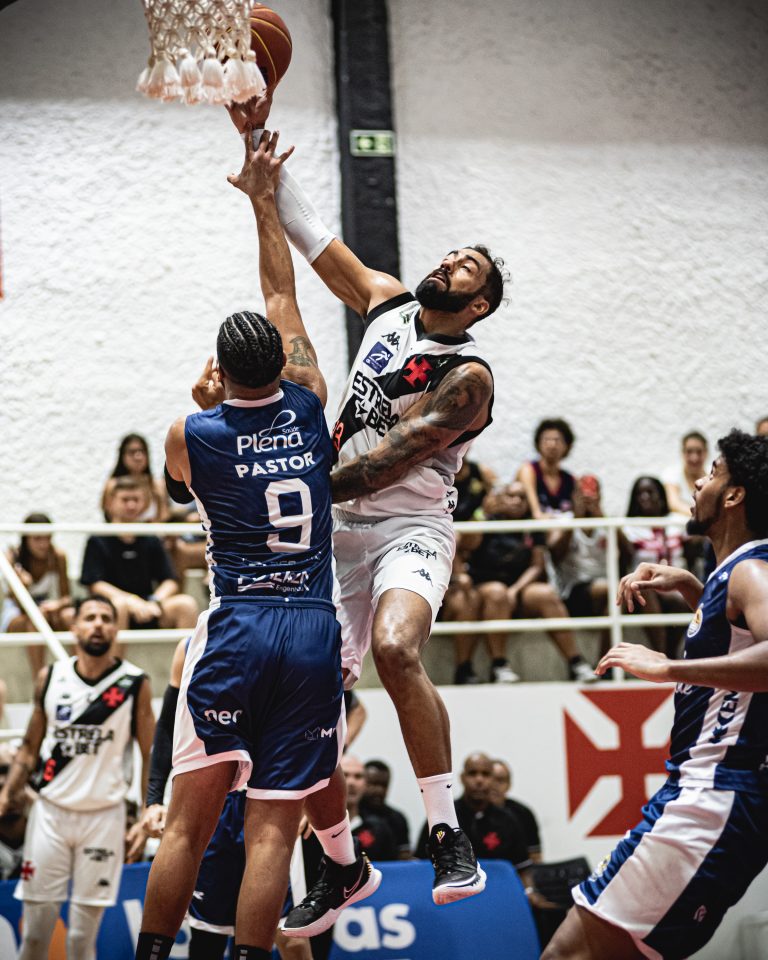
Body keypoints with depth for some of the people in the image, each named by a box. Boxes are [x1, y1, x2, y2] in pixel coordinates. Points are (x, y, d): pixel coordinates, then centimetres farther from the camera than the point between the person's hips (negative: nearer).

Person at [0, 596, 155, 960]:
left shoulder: (134, 684, -2)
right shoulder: (50, 678, 5)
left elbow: (150, 756, 0)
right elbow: (31, 746, 13)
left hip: (103, 816, -2)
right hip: (51, 810, 2)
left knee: (84, 930, -1)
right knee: (35, 923, 1)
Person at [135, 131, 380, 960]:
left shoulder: (190, 435, -1)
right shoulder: (308, 406, 6)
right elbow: (283, 293, 19)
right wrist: (263, 201, 28)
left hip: (233, 630, -2)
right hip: (314, 629, 2)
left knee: (190, 816, 0)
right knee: (272, 824, 0)